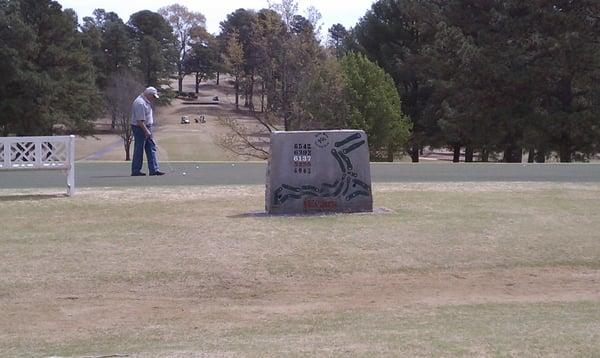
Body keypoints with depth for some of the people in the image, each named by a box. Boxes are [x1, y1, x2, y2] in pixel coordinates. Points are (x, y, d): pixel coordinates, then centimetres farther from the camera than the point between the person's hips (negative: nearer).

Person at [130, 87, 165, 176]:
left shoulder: (146, 102, 13)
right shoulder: (140, 103, -21)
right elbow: (140, 120, -25)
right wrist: (146, 131, -24)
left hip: (146, 129, 10)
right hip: (140, 128, -10)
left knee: (151, 148, 7)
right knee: (139, 150, -3)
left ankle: (154, 169, 8)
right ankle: (135, 171, 5)